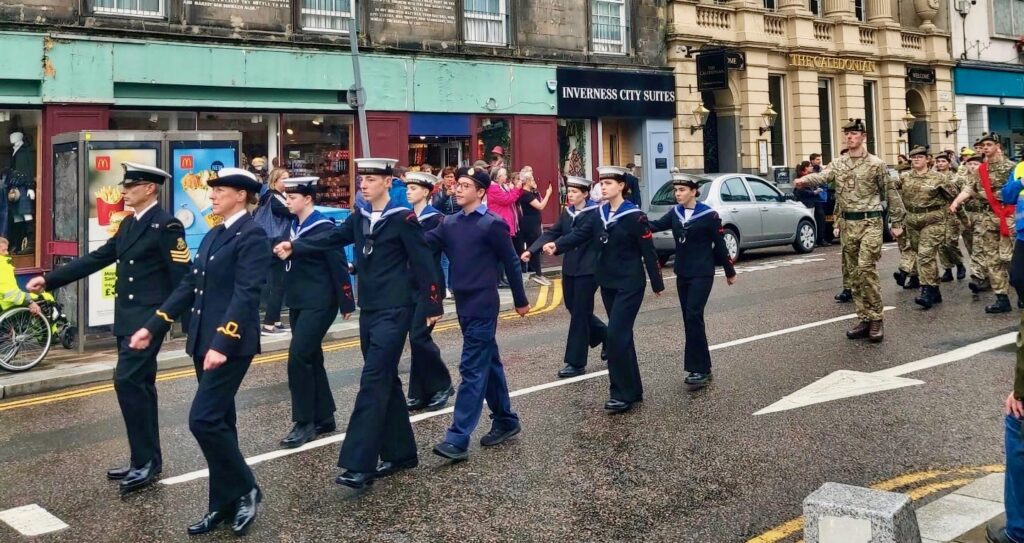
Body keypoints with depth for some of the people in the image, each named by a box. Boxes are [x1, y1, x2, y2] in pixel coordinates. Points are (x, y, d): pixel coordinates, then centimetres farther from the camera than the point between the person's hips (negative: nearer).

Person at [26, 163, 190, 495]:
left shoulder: (166, 225, -13)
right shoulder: (128, 224, 14)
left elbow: (181, 276, -15)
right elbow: (96, 259, 17)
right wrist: (49, 280, 14)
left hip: (149, 317, -9)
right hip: (126, 317, 9)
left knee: (127, 381, -14)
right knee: (139, 384, 11)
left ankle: (145, 460, -4)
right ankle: (147, 461, 19)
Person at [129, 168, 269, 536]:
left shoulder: (252, 236, -11)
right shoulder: (212, 236, 16)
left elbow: (246, 295, -20)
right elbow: (189, 286, 17)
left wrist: (222, 343, -27)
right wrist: (153, 327, 12)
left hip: (231, 345, -9)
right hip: (205, 343, 9)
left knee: (204, 420, -12)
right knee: (218, 422, 12)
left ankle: (246, 491, 5)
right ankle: (223, 505, 21)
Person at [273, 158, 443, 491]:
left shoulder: (403, 218, -10)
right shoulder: (359, 218, 12)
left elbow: (423, 262, -10)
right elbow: (329, 240, 5)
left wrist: (433, 306, -9)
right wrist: (294, 247, -10)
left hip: (394, 310, -8)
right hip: (369, 310, 8)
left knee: (373, 381, -11)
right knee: (385, 380, 12)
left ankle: (359, 465, -9)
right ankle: (400, 453, 23)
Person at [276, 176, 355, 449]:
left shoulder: (324, 226, -13)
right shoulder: (294, 225, 11)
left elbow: (338, 265, -14)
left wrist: (346, 303, -13)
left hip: (318, 303, -9)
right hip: (298, 302, 9)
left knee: (298, 357, -12)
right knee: (311, 358, 13)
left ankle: (304, 423, -1)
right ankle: (324, 418, 24)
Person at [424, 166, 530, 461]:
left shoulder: (493, 224, -10)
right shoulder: (450, 223, 9)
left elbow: (511, 263, -4)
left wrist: (520, 300, 2)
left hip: (483, 306, -7)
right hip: (463, 304, 7)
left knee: (472, 369, -7)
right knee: (489, 362, 17)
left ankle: (458, 439, -6)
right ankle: (505, 420, 30)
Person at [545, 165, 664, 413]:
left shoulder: (635, 216, -13)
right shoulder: (599, 213, 7)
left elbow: (649, 252, -10)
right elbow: (580, 233, -3)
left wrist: (657, 284, -6)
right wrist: (557, 245, -20)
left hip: (629, 285, -7)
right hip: (607, 283, 7)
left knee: (617, 335, -11)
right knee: (622, 336, 13)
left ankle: (623, 395, -1)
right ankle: (633, 390, 23)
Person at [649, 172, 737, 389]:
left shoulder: (709, 215, -9)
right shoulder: (675, 213, 7)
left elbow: (719, 245, -3)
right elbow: (656, 225, -7)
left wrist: (730, 272, 5)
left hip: (702, 274, -6)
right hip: (682, 274, 6)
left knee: (693, 317, -16)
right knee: (690, 320, 8)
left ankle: (700, 369, -11)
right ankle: (702, 368, 17)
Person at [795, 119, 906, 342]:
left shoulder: (876, 164, -2)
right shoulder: (838, 164, 9)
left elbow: (891, 194, 3)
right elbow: (822, 176, -11)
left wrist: (897, 223, 2)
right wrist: (805, 180, -34)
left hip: (870, 222, -5)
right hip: (848, 224, 5)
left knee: (866, 269, -16)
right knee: (855, 273, 7)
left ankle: (875, 319, -5)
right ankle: (865, 320, 15)